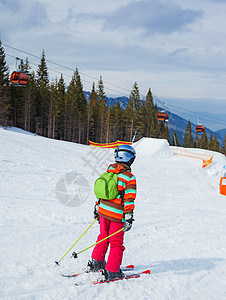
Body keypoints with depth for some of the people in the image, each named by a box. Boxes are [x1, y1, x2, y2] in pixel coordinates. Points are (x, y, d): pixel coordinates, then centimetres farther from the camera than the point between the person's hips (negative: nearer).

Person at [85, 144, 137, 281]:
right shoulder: (129, 178, -14)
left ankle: (96, 263, 30)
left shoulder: (109, 171, 4)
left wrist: (97, 207, 22)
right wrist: (129, 217, -13)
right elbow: (129, 199, -17)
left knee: (104, 237, 23)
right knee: (116, 243, 4)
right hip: (117, 215, -6)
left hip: (103, 210, 6)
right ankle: (111, 272, 4)